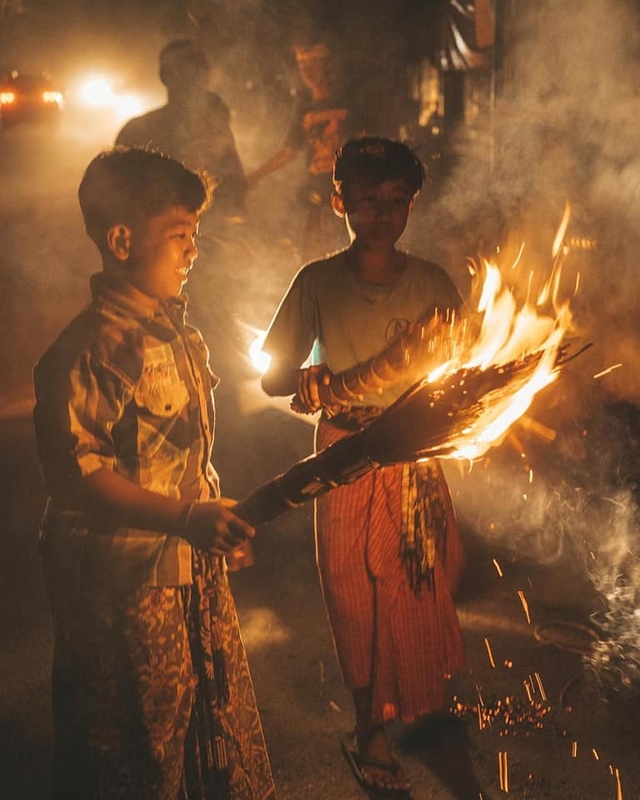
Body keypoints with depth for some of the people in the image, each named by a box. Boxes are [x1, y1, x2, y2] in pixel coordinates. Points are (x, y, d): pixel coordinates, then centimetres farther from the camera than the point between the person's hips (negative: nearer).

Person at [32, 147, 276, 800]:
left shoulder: (175, 328, 8)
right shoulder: (90, 349, -22)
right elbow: (74, 475, -26)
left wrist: (213, 516, 18)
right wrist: (184, 517, -31)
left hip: (193, 565, 9)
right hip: (122, 582, -9)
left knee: (218, 721, 22)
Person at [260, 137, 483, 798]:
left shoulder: (432, 283, 1)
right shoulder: (318, 282, -4)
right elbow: (270, 373, -2)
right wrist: (305, 377, -24)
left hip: (417, 461, 2)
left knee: (425, 590, 11)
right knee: (359, 599, 7)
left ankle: (427, 709, 34)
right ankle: (368, 731, 25)